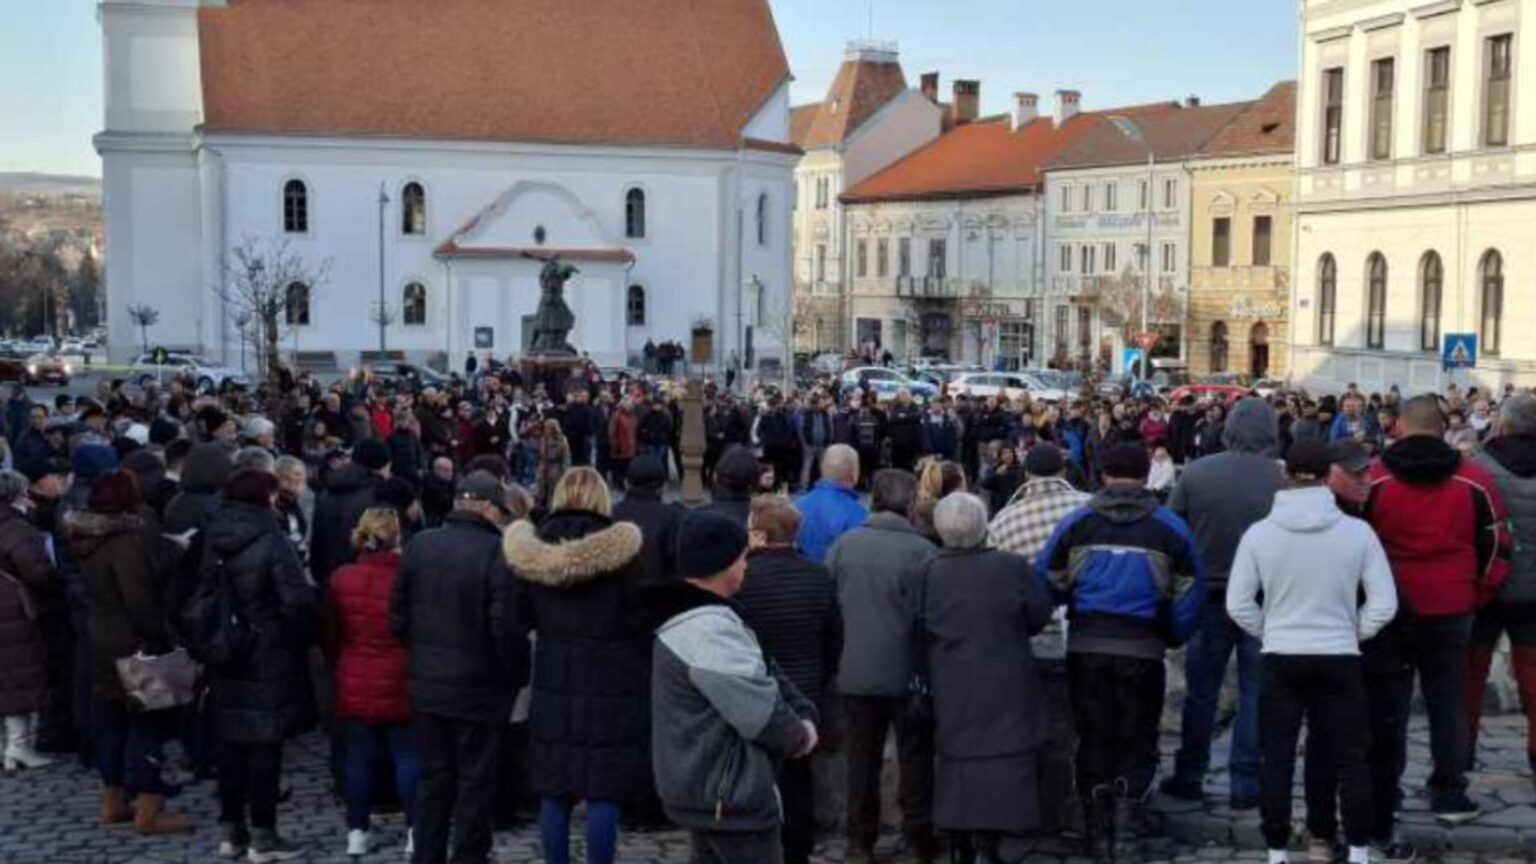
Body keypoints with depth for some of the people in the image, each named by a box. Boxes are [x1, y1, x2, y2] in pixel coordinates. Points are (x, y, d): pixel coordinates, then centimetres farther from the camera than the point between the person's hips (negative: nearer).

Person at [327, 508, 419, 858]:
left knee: (357, 757, 10)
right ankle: (415, 831, 7)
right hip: (399, 684, -3)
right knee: (408, 757, 6)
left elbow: (331, 634, 7)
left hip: (354, 684, 3)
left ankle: (357, 832, 13)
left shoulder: (341, 579, -3)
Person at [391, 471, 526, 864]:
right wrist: (516, 673, -5)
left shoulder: (419, 545, 0)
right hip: (478, 687, -5)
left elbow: (398, 614, 6)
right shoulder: (498, 552, -18)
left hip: (426, 684, 5)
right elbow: (506, 626, -20)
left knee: (433, 775, 16)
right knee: (475, 780, 7)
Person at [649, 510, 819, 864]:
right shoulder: (709, 631, -27)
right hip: (729, 795, -11)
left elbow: (762, 673, 10)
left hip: (703, 786, 11)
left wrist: (803, 713, -4)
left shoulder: (697, 618, 10)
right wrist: (800, 736, -5)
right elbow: (760, 710, -24)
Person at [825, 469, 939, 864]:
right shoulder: (922, 550, -14)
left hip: (855, 672, 3)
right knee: (915, 757, 11)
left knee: (862, 758, 13)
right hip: (907, 673, -3)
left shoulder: (843, 545, -4)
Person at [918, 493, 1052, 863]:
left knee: (957, 762, 13)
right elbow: (1039, 617, -1)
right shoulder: (1011, 568, -12)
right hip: (1004, 690, -3)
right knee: (1001, 763, 0)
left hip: (951, 691, 3)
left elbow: (918, 636, 0)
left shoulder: (928, 575, -7)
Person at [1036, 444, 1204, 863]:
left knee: (1094, 738, 13)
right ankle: (1131, 793, -15)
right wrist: (1172, 637, 14)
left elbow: (1046, 581, 0)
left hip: (1086, 647, 1)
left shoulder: (1076, 522, -1)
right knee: (1138, 735, 12)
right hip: (1143, 650, -1)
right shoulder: (1169, 526, -1)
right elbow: (1190, 594, 1)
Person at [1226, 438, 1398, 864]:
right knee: (1351, 760, 11)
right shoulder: (1357, 531, -9)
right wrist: (1353, 633, 10)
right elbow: (1384, 605, -5)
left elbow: (1238, 605, -3)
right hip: (1340, 659, 0)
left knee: (1277, 761, 9)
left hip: (1281, 659, 0)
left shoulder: (1259, 533, -8)